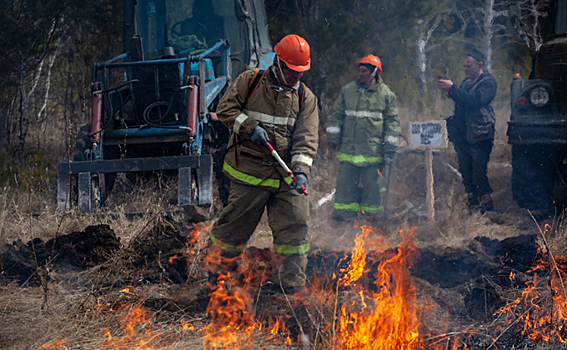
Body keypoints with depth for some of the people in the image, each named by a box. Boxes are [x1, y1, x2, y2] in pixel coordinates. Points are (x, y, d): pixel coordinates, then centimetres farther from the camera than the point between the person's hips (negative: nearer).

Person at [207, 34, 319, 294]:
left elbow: (306, 138, 0)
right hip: (249, 171, -3)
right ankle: (217, 276, 19)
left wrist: (301, 171, -15)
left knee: (295, 226, -4)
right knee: (235, 225, 1)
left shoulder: (306, 98, 8)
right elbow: (226, 109, 3)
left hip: (286, 175, 3)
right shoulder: (249, 82, 3)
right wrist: (250, 127, -12)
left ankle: (290, 284, 6)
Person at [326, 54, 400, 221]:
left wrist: (389, 148, 0)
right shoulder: (347, 90, 11)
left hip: (373, 151, -2)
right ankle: (342, 218, 5)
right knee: (345, 185, 0)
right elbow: (337, 115, 16)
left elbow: (393, 121, 5)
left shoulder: (386, 94, 3)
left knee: (372, 187, 0)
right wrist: (333, 137, 9)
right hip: (348, 149, 2)